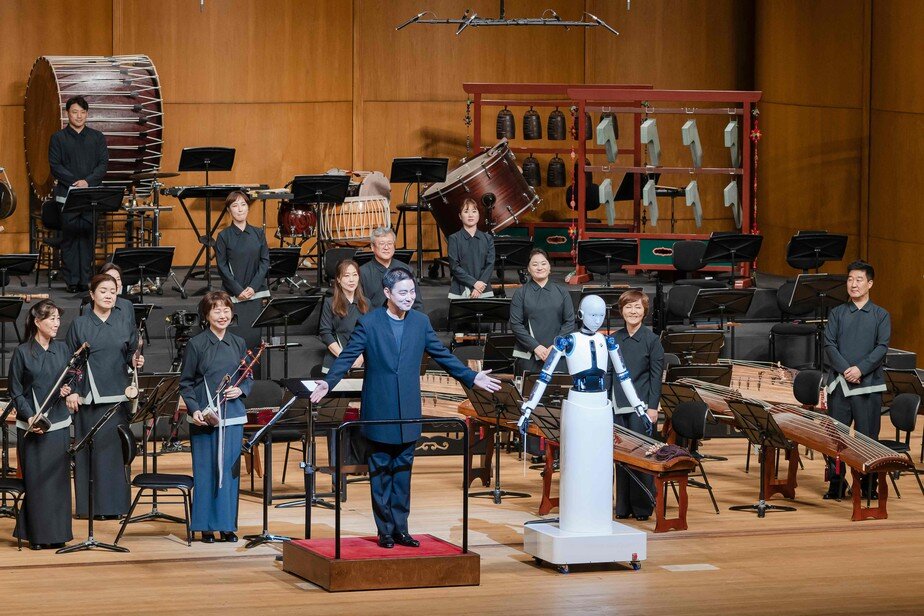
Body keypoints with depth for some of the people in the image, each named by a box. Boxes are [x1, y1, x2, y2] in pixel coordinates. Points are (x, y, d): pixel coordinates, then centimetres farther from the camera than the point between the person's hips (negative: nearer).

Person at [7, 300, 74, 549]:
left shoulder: (62, 349, 7)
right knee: (36, 479, -2)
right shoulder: (23, 352, -4)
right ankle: (37, 534, 5)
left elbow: (70, 380, 16)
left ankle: (57, 533, 10)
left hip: (58, 423, 4)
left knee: (58, 478, 3)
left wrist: (67, 389, -7)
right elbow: (15, 392, -2)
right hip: (31, 425, -4)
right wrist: (29, 417, -14)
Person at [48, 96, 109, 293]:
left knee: (88, 238, 0)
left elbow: (104, 164, 4)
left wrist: (87, 181, -12)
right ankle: (72, 281, -1)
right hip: (67, 195, -2)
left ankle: (86, 279, 2)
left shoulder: (97, 137, 12)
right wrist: (74, 182, -14)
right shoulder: (58, 138, 7)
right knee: (70, 238, -3)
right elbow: (55, 166, -2)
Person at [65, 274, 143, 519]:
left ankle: (112, 504, 4)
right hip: (87, 396, -2)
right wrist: (72, 391, -8)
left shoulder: (124, 327, 9)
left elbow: (130, 357, 13)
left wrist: (135, 361, -10)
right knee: (89, 450, -2)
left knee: (114, 450, 0)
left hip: (116, 397, 2)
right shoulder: (79, 325, 3)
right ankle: (88, 505, 2)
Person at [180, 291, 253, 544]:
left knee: (230, 468, 3)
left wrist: (241, 389, -6)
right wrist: (194, 409, -13)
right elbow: (185, 383, 0)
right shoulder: (197, 344, -2)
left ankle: (227, 525, 11)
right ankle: (206, 525, 7)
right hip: (204, 416, -3)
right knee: (205, 469, 0)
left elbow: (248, 378, 16)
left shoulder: (238, 344, 8)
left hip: (232, 415, 3)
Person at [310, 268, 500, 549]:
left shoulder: (421, 322, 7)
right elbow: (347, 357, -8)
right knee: (380, 471, 2)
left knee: (403, 472, 7)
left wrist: (472, 377, 9)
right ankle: (385, 530, 8)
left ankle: (400, 528, 12)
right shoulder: (369, 322, -5)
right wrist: (328, 382, -22)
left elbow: (442, 355, 13)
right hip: (379, 412, -3)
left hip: (408, 413, 3)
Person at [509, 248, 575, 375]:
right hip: (528, 356, -1)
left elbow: (570, 322, 5)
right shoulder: (520, 293, 5)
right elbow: (515, 324, -2)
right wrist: (535, 346, -11)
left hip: (557, 355, 1)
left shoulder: (561, 293, 9)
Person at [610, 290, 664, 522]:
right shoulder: (614, 339, 9)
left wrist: (653, 407, -10)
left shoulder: (651, 340, -2)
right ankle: (623, 506, 12)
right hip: (617, 406, 4)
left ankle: (643, 507, 4)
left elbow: (656, 375, -4)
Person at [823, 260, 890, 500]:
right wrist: (845, 369, -14)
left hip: (869, 384, -1)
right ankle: (836, 484, 9)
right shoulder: (837, 313, 9)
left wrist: (860, 369, -16)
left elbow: (882, 347, -4)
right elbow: (830, 345, 0)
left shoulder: (881, 316, 6)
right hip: (839, 382, 1)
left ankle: (869, 486, 9)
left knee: (867, 435, 1)